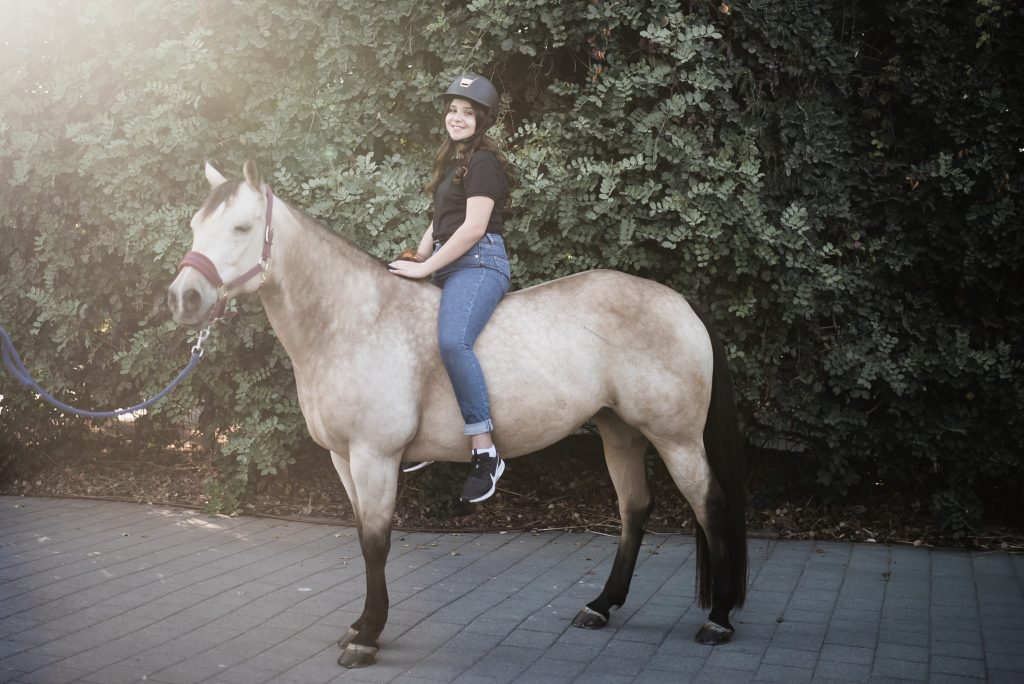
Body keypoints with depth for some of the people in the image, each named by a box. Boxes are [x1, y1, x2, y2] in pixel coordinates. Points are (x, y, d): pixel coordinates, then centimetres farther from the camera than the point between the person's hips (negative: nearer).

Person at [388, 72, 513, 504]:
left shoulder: (484, 162, -7)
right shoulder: (452, 161, 22)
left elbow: (473, 227, -16)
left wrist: (425, 268, -15)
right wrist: (415, 260, 10)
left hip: (478, 263, -10)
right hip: (449, 267, 10)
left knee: (453, 340, -34)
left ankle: (484, 451, -31)